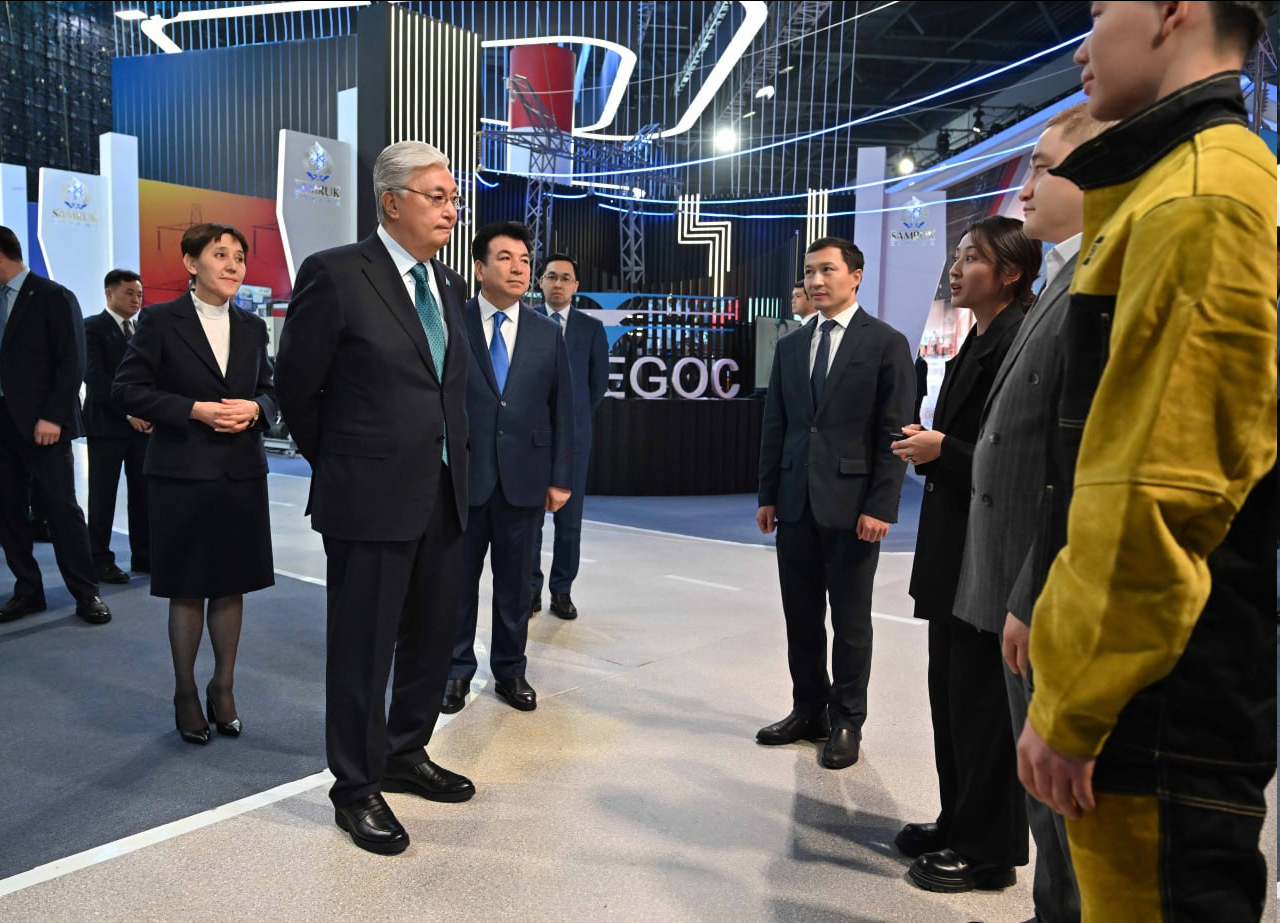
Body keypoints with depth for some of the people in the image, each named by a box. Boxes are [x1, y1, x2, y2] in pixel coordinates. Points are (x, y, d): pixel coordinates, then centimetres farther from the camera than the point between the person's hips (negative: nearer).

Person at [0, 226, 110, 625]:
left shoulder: (54, 297, -4)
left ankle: (86, 593, 5)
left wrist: (52, 417, -16)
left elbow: (72, 363, -10)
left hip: (39, 421, -6)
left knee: (61, 507, -3)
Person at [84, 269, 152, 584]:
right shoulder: (93, 327, -3)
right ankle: (100, 561, 8)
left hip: (143, 424, 6)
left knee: (143, 493, 7)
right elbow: (94, 376, -13)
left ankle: (143, 555, 15)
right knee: (103, 496, 1)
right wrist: (127, 412, -17)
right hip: (107, 424, -5)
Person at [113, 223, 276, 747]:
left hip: (242, 474, 4)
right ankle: (186, 693, 22)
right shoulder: (161, 321, -2)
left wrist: (255, 408, -8)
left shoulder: (252, 327, 10)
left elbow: (270, 389, 14)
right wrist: (195, 410, -17)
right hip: (182, 474, -3)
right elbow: (126, 390, -6)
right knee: (187, 589, 5)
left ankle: (223, 689, 24)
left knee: (232, 586, 9)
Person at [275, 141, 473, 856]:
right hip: (371, 498, -7)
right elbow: (297, 386, -4)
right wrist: (338, 462, 5)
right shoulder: (335, 274, -11)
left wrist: (452, 460, 14)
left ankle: (405, 754, 37)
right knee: (364, 648, 5)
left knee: (434, 636, 17)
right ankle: (358, 789, 22)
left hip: (444, 494, 7)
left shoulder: (449, 285, 10)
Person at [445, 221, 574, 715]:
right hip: (462, 475, -2)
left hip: (524, 478, 2)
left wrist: (560, 478, 2)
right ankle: (457, 670, 25)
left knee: (515, 580, 11)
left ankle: (510, 670, 26)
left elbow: (562, 411, 6)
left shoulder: (548, 333, 6)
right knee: (458, 578, 10)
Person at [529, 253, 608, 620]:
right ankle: (531, 588, 14)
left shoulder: (592, 328, 5)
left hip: (573, 433, 1)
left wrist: (577, 414, 10)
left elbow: (599, 382, 10)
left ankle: (562, 590, 13)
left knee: (569, 517, 4)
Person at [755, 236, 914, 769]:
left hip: (852, 505, -5)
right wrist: (768, 495, 8)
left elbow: (894, 433, -7)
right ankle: (808, 711, 27)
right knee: (801, 617, 12)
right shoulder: (790, 346, 11)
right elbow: (775, 426, 12)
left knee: (850, 621, 6)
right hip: (796, 503, 5)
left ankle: (846, 723, 20)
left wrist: (881, 506, -13)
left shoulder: (886, 343, -3)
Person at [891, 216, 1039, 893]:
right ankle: (958, 823, 32)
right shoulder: (976, 344, 14)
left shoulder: (1019, 347, -16)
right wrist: (930, 450, 4)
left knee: (980, 698, 2)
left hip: (987, 553, -10)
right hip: (952, 548, 10)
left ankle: (989, 851, 18)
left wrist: (942, 451, -19)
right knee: (949, 690, 17)